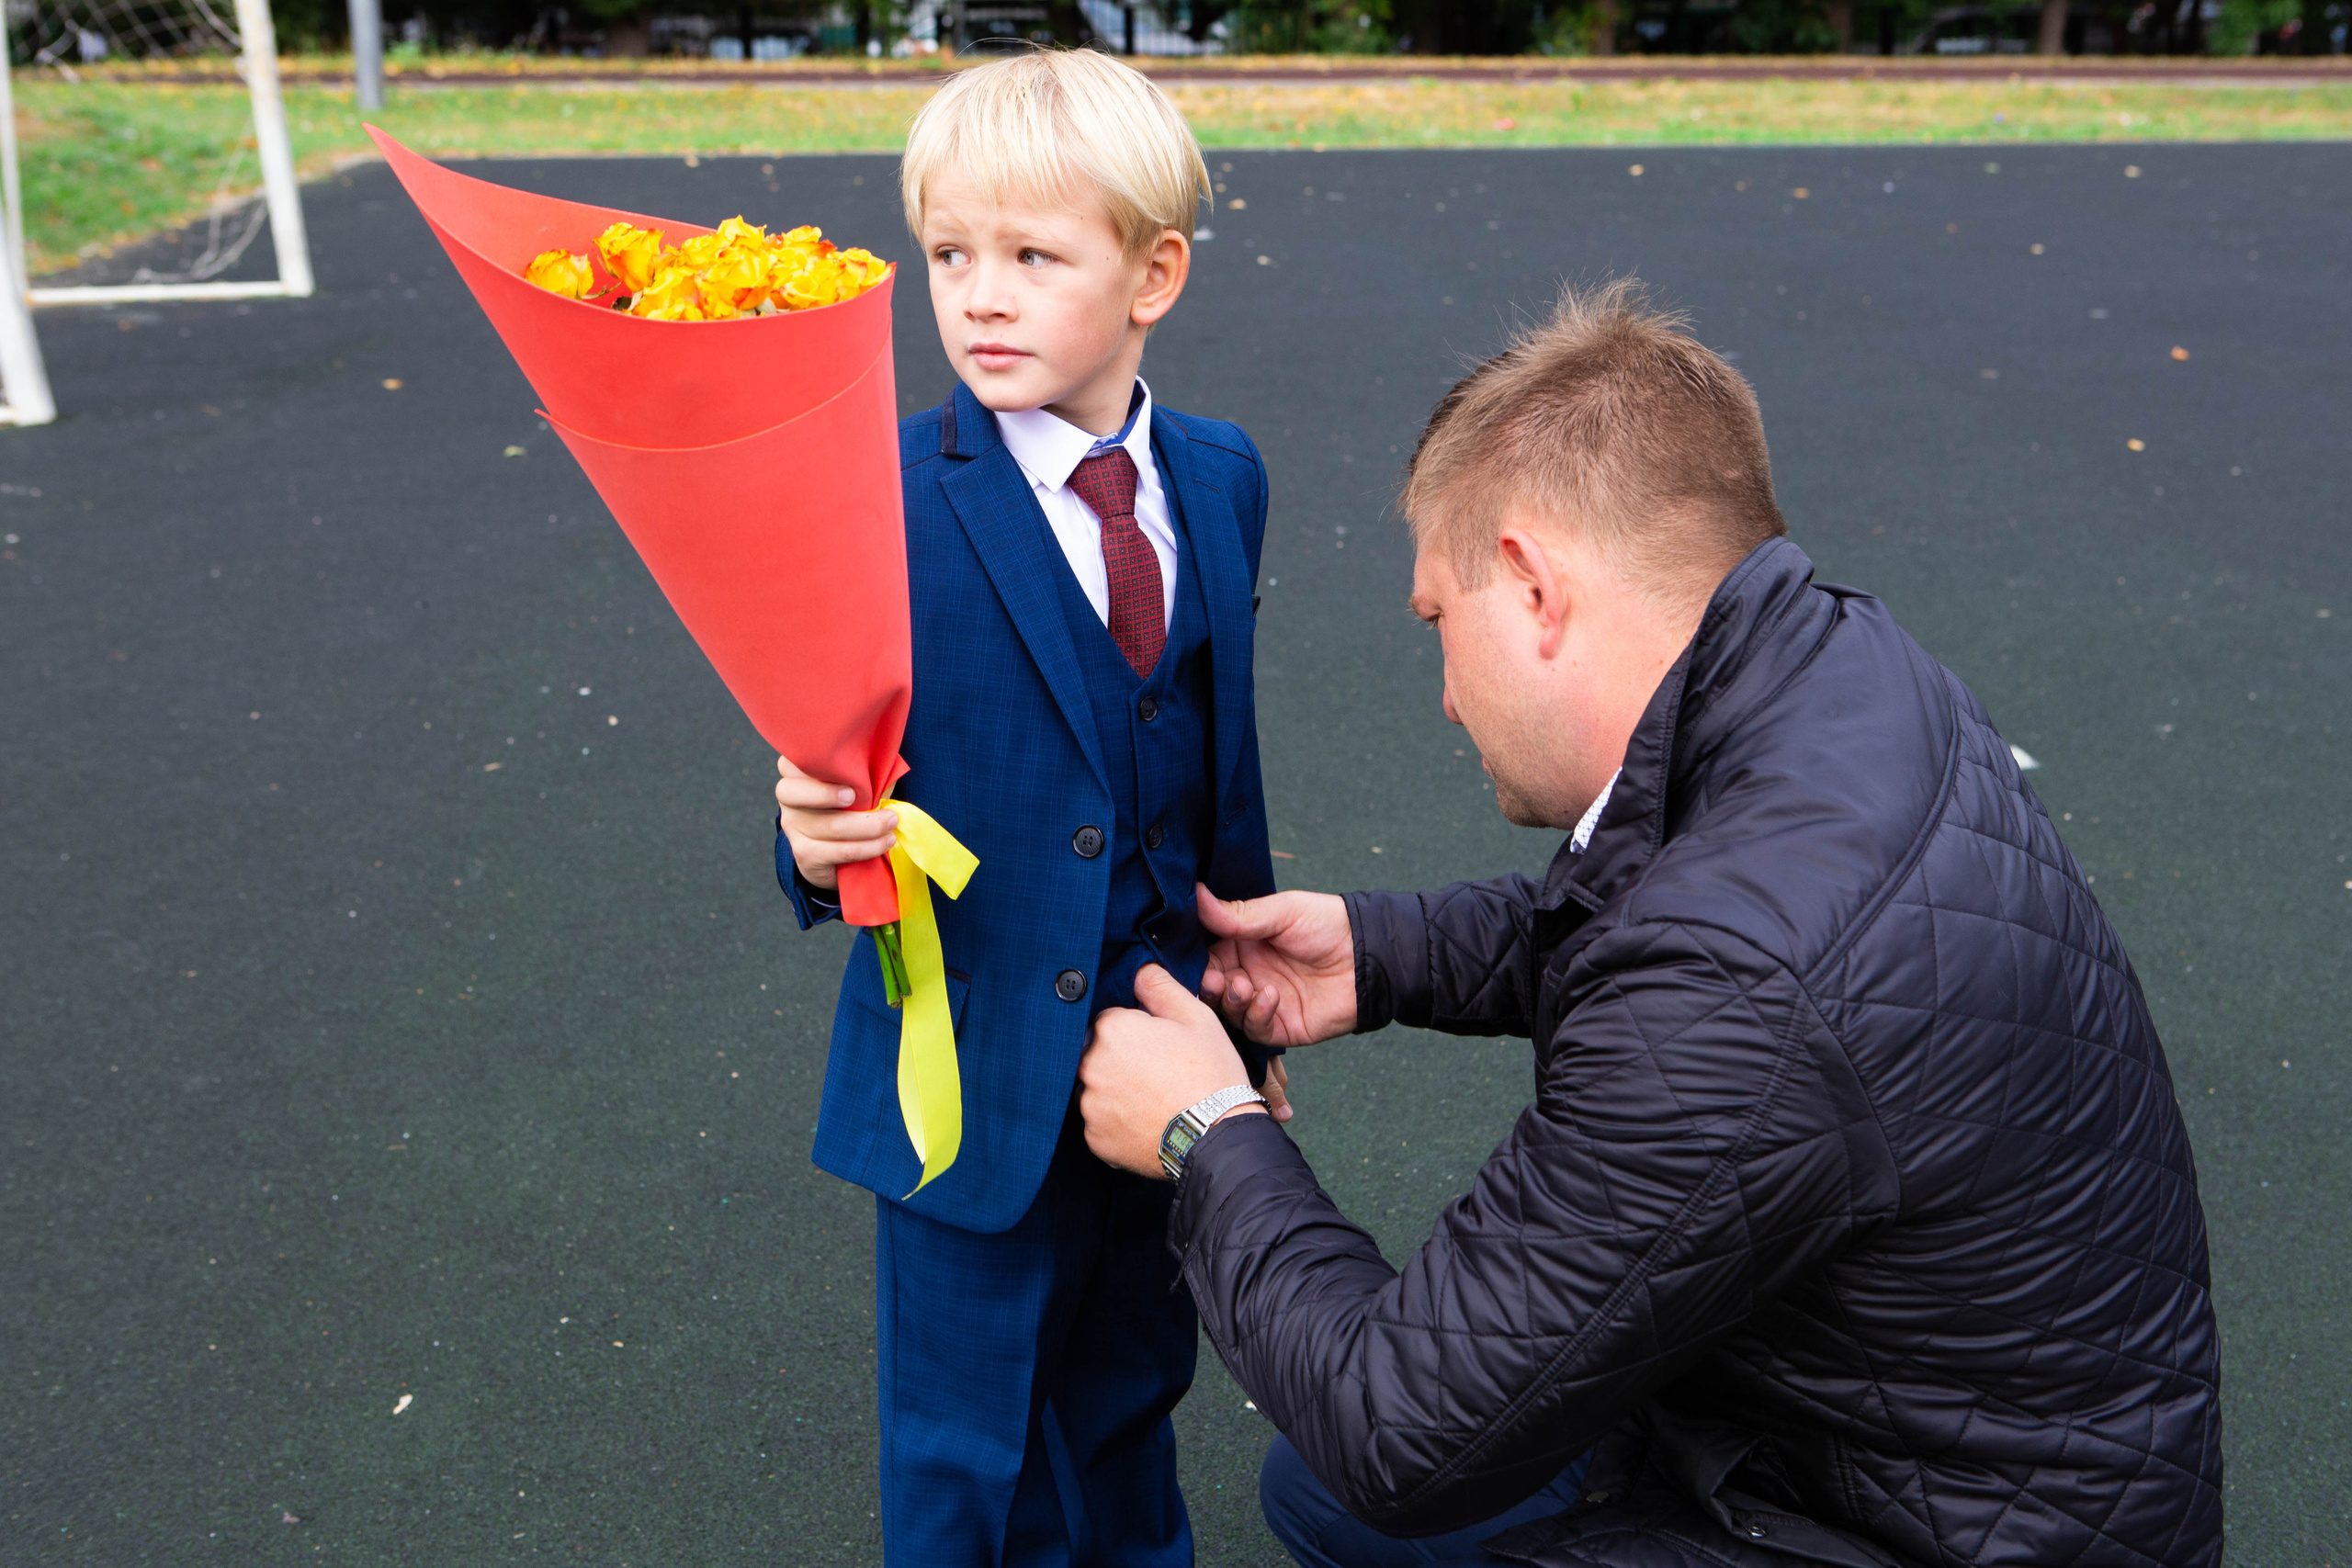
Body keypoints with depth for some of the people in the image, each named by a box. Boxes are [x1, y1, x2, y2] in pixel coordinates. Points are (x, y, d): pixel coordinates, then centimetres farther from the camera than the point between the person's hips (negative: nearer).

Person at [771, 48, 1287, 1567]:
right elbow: (848, 779, -12)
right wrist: (822, 840, -36)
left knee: (1133, 1386, 26)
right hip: (980, 1067, -4)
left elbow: (1228, 755, 7)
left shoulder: (1222, 476, -1)